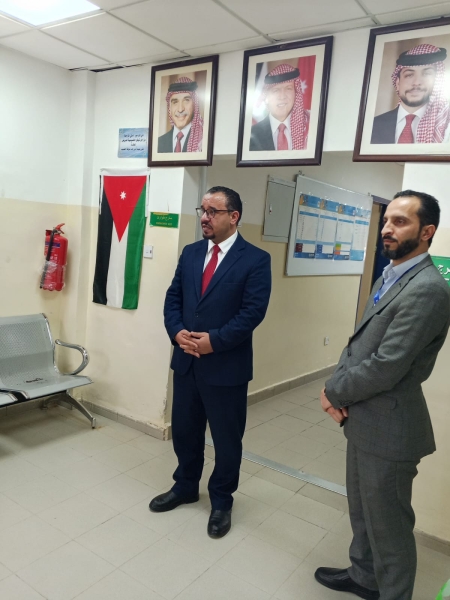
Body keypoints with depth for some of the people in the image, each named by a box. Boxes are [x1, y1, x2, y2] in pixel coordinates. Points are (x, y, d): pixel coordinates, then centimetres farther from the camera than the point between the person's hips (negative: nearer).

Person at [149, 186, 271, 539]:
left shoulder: (256, 259, -9)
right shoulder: (190, 253, 8)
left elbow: (253, 312, -15)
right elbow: (173, 298, 7)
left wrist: (214, 340, -20)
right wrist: (177, 332, -11)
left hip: (226, 366, -5)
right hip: (186, 361, 5)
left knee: (226, 438, 11)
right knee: (184, 430, 19)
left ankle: (222, 502, 34)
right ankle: (185, 487, 44)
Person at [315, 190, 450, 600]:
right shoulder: (389, 277, 9)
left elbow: (385, 367, -26)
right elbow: (359, 343, 9)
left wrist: (334, 393, -12)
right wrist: (338, 388, -7)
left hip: (388, 426, -9)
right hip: (364, 419, 9)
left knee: (388, 524, 11)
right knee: (362, 511, 26)